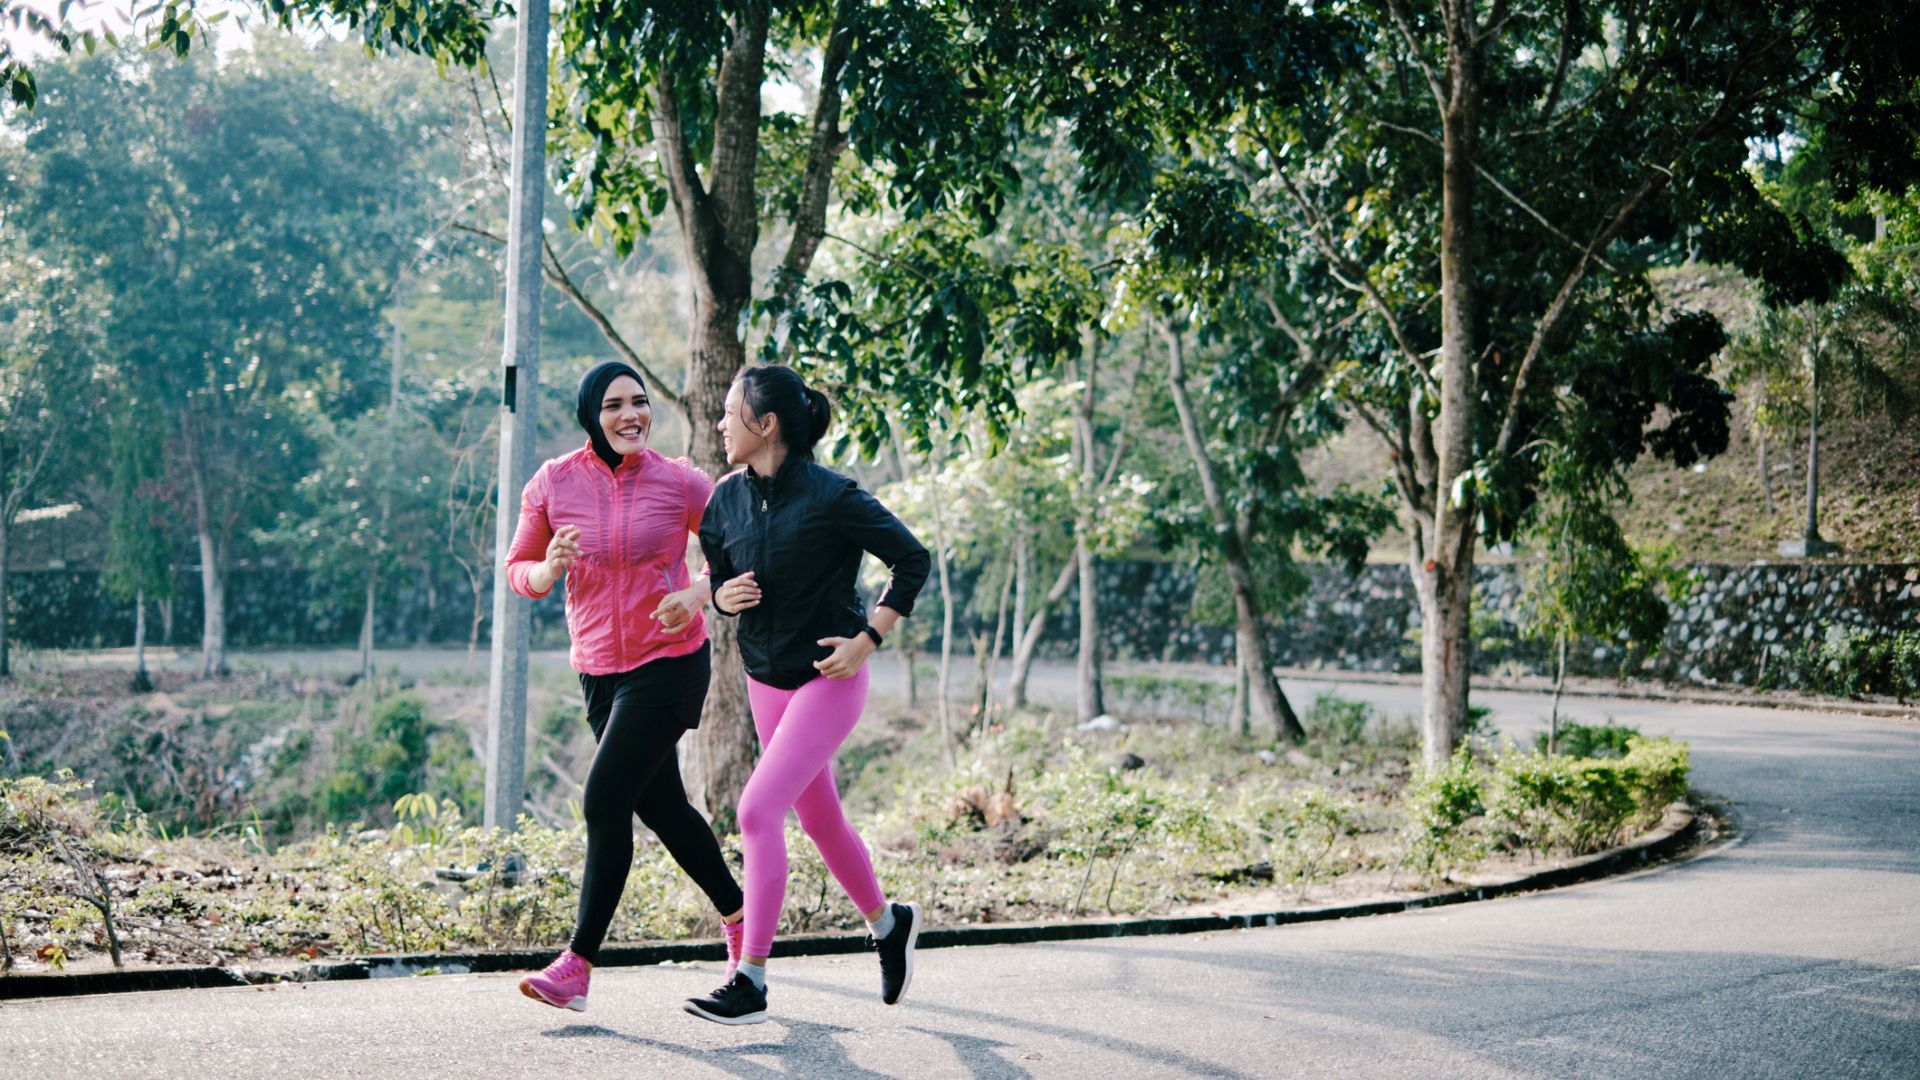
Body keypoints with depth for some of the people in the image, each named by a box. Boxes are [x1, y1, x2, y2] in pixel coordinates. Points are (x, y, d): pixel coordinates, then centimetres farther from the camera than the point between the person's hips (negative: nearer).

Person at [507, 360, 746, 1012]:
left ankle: (577, 966, -6)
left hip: (669, 663, -4)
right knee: (660, 806, 13)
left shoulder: (679, 483, -7)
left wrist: (699, 593, -16)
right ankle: (737, 913, 35)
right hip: (600, 669, 4)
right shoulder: (553, 484, -1)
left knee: (605, 802, -11)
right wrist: (549, 569, -16)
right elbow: (518, 571, 6)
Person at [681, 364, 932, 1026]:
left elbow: (912, 560, -9)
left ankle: (751, 983, -12)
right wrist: (724, 596, -11)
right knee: (820, 820, 18)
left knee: (758, 810, -17)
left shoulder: (831, 498, -17)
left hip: (828, 679, -7)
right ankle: (888, 923, 42)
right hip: (765, 679, 7)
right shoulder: (727, 500, 0)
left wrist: (868, 639, -15)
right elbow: (717, 580, 13)